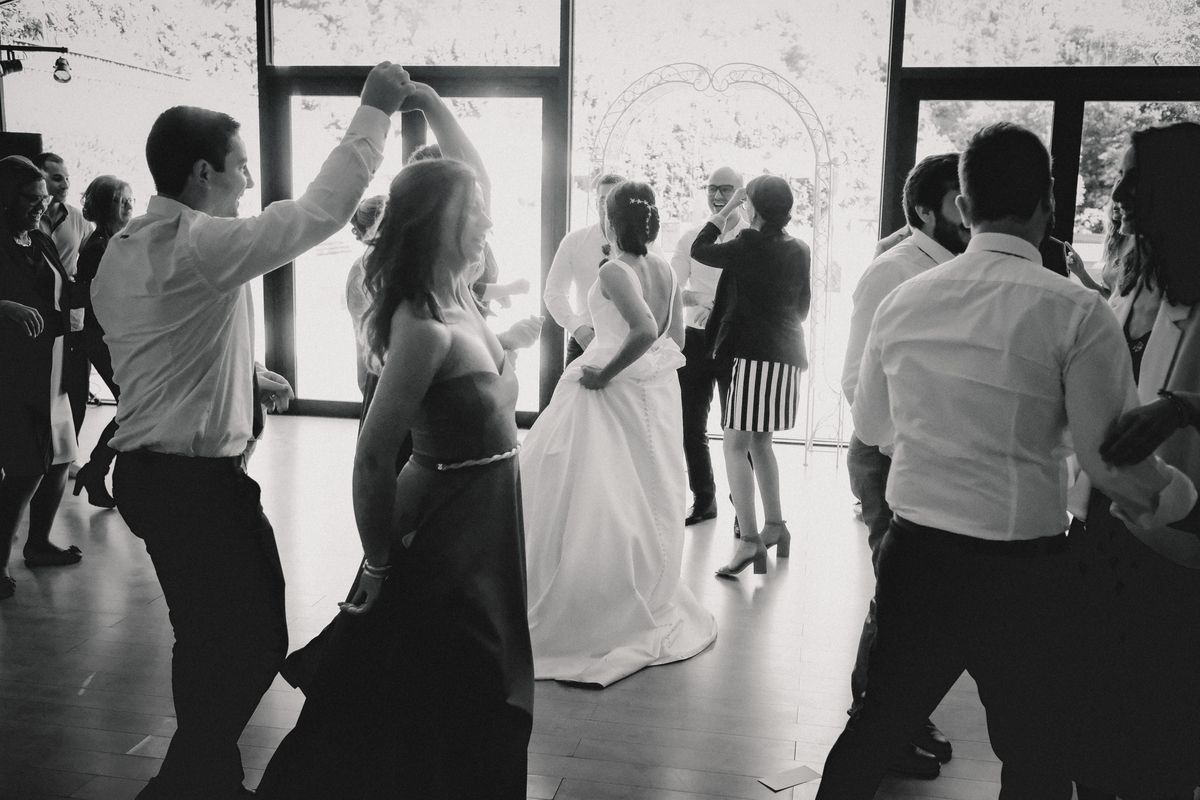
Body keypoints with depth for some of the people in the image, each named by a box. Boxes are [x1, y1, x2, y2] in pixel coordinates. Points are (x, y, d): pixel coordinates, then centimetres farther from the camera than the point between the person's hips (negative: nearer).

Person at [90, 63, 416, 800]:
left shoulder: (128, 249, 12)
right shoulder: (201, 243, -18)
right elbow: (319, 213, -23)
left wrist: (249, 377, 10)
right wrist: (374, 111, -17)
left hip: (153, 469, 10)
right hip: (198, 481, -10)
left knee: (212, 634, 22)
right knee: (254, 640, 2)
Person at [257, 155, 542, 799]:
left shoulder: (457, 296, -2)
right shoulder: (425, 328, -28)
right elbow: (372, 459, -25)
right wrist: (379, 565, -17)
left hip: (485, 511, 9)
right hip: (451, 521, -9)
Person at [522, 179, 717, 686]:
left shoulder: (613, 271, -18)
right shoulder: (665, 269, 3)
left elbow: (645, 329, -33)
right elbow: (675, 337, 8)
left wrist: (604, 373, -23)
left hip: (615, 393, -7)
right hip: (659, 392, 7)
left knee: (607, 502, 3)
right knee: (651, 498, 17)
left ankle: (599, 617, 14)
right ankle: (651, 603, 32)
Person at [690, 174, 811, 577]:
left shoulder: (749, 246, -13)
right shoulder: (799, 250, 8)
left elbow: (700, 251, -1)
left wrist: (727, 209, 4)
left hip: (753, 354, -8)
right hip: (786, 355, 8)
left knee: (736, 445, -5)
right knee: (759, 441, 19)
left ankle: (749, 539, -9)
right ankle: (774, 525, 26)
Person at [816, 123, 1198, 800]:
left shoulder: (902, 300, -1)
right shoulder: (1078, 313, -14)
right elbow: (1114, 461, -12)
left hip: (912, 555, 4)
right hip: (1022, 569, -3)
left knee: (876, 727, 19)